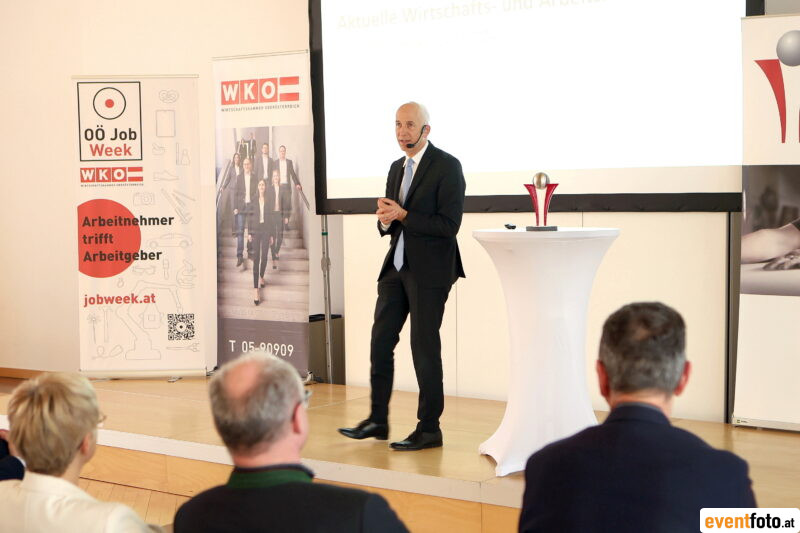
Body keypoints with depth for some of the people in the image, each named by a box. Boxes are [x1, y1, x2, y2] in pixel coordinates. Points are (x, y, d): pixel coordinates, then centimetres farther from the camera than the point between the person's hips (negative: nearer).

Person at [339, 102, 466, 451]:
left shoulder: (447, 166, -9)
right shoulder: (397, 168, 15)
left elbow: (449, 225, -16)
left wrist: (403, 215, -19)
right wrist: (385, 219, -4)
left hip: (429, 270, -7)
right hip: (396, 266, 7)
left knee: (425, 347, -2)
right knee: (380, 341, 7)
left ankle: (429, 428, 8)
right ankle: (378, 419, 19)